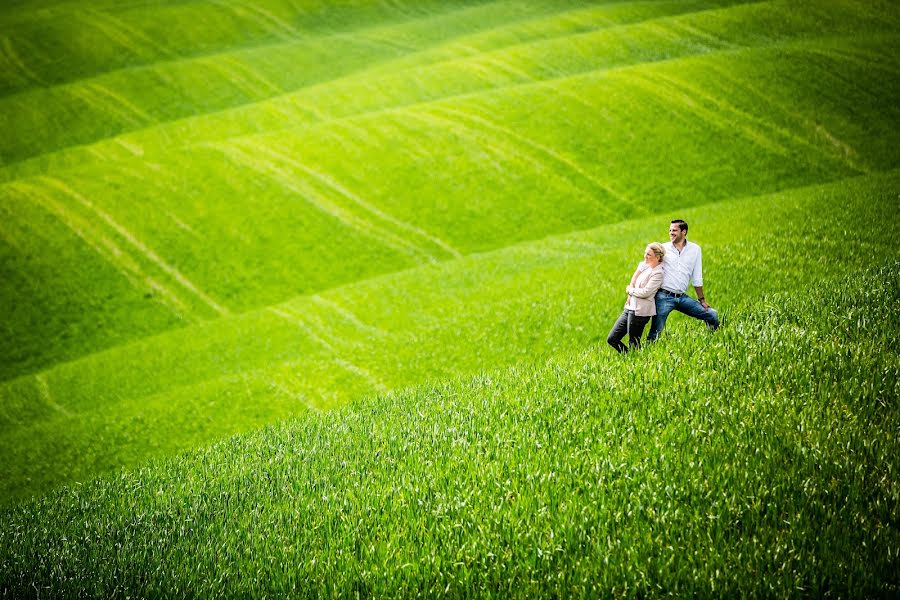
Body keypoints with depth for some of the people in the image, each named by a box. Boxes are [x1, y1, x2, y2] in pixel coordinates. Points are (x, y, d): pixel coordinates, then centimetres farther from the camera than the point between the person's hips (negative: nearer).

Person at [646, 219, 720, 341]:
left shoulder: (695, 249, 9)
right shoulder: (663, 248, 2)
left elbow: (697, 279, 14)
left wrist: (702, 300, 14)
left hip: (682, 298, 3)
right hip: (664, 297, -3)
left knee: (712, 315, -1)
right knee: (656, 330, -8)